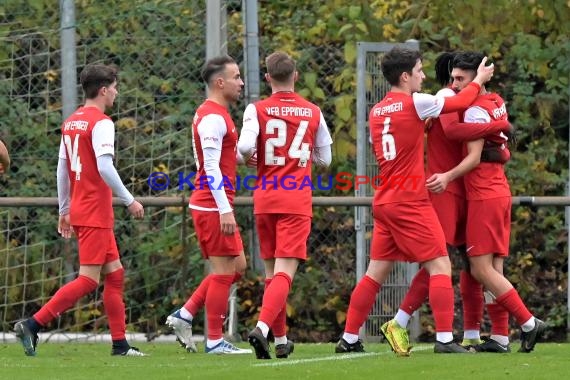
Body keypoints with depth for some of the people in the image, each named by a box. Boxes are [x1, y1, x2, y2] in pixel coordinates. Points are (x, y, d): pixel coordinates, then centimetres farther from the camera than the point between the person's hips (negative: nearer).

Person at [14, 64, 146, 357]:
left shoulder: (70, 122, 13)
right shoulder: (101, 123, -13)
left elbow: (62, 168, 17)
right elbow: (105, 167, -21)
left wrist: (64, 211, 22)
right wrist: (129, 201, -14)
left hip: (78, 209, 9)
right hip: (96, 213, -9)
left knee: (115, 274, 13)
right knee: (88, 280, -9)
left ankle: (120, 344, 12)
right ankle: (32, 325, -15)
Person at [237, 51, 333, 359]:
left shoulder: (257, 110, -2)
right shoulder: (313, 113, 4)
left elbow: (245, 146, -17)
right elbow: (324, 158, 12)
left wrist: (251, 155, 6)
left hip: (265, 199, 1)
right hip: (298, 201, -1)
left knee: (272, 271, 14)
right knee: (285, 271, -9)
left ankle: (281, 340, 19)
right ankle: (262, 327, -30)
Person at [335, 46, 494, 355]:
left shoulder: (376, 111, 11)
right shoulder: (415, 104, -10)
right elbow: (459, 102, 1)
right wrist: (479, 80, 20)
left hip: (384, 202, 7)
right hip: (410, 202, -7)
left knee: (376, 273, 11)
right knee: (440, 266, -4)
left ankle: (348, 339, 11)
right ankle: (444, 339, -11)